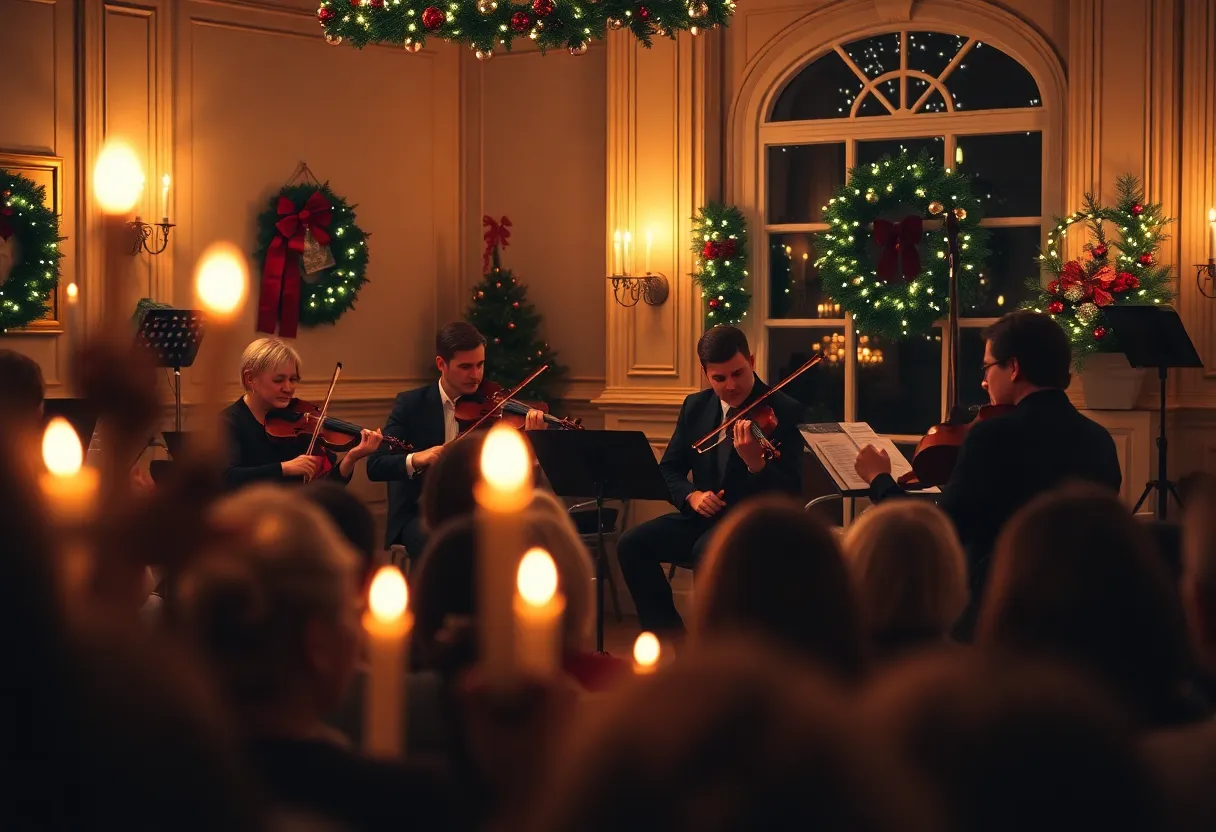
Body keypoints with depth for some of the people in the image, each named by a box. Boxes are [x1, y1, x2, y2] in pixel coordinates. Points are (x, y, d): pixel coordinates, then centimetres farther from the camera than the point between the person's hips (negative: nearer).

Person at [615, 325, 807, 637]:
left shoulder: (785, 412, -9)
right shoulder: (695, 407, 8)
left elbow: (790, 493, -16)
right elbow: (669, 469, 12)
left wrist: (756, 464, -37)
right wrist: (691, 495, -11)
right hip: (704, 517, 6)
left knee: (708, 550, -36)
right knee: (632, 544, -17)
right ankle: (674, 639, -5)